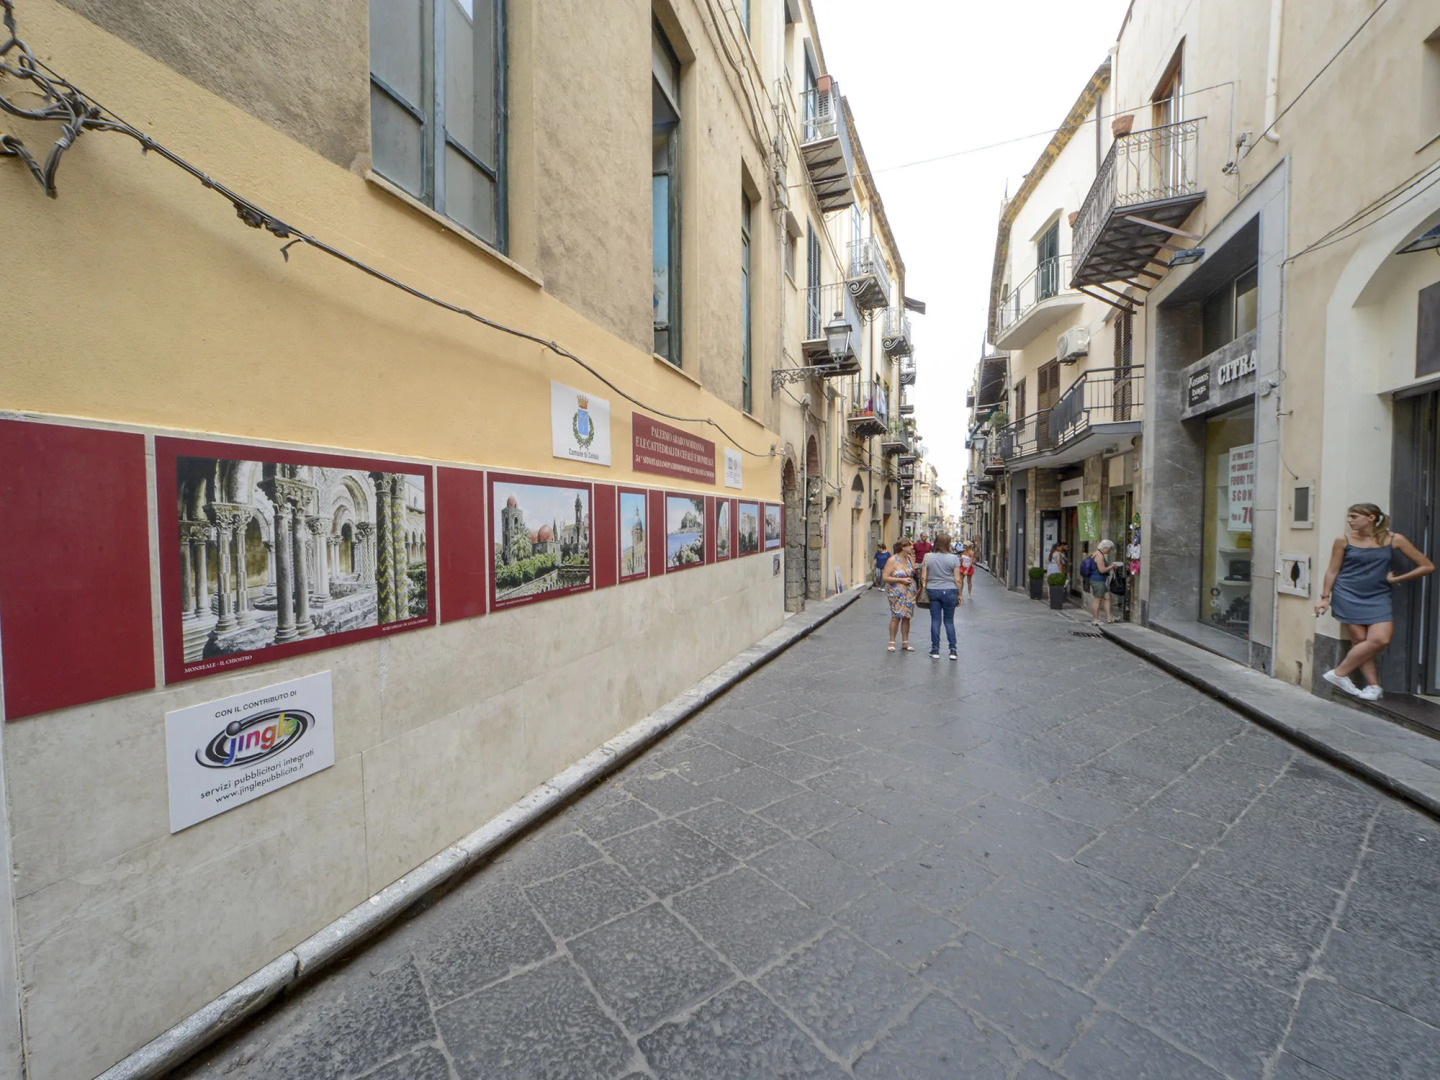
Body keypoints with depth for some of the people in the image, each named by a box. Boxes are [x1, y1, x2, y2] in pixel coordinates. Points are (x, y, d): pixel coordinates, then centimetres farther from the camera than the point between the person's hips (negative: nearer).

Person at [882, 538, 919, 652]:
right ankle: (892, 642, 6)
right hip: (897, 593, -5)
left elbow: (914, 573, 5)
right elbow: (884, 577, -14)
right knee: (896, 617, -5)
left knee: (907, 617, 8)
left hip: (910, 593, 5)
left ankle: (905, 642, 18)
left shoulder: (910, 558, 8)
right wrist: (901, 580, -17)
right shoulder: (892, 560, -10)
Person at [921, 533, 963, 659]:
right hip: (949, 592, -1)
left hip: (932, 591, 1)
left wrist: (924, 590, 9)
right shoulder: (954, 558, -5)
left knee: (935, 620, 6)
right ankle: (953, 650, 8)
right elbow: (957, 579, -5)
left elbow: (923, 577, -1)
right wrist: (959, 595, 4)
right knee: (949, 621, 9)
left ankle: (935, 650, 10)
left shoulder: (928, 557, -1)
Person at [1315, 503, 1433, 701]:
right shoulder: (1343, 540, -2)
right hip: (1348, 596, -1)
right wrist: (1325, 597, 2)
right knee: (1360, 640, -5)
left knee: (1381, 639, -12)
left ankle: (1339, 673, -2)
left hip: (1377, 597, 2)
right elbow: (1332, 570, 4)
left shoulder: (1393, 539, 0)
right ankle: (1373, 685, 7)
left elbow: (1427, 566, 7)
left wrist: (1394, 579, 2)